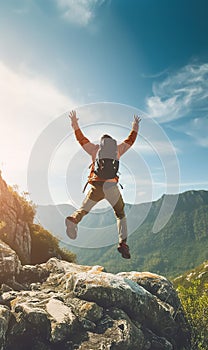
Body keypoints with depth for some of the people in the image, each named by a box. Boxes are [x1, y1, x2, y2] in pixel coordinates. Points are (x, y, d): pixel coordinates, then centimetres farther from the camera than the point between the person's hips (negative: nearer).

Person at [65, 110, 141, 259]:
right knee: (121, 214, 18)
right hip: (112, 186, 0)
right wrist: (135, 127, 48)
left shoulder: (95, 149, 18)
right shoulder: (117, 149, 18)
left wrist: (75, 124, 37)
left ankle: (73, 220, -25)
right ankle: (123, 242, 4)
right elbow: (130, 140, 32)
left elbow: (81, 138, 25)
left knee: (83, 209, 10)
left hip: (96, 186, 0)